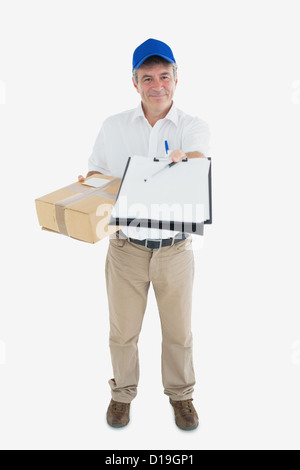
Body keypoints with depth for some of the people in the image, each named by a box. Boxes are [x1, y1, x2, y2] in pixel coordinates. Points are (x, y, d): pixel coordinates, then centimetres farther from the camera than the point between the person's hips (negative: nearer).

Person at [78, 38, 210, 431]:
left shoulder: (194, 127, -1)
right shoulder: (113, 127, 4)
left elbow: (196, 158, -22)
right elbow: (97, 175, 10)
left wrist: (183, 159, -45)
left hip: (175, 248, 0)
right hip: (127, 247, 1)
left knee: (179, 331, 13)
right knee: (123, 330, 13)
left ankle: (180, 394, 37)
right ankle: (122, 392, 38)